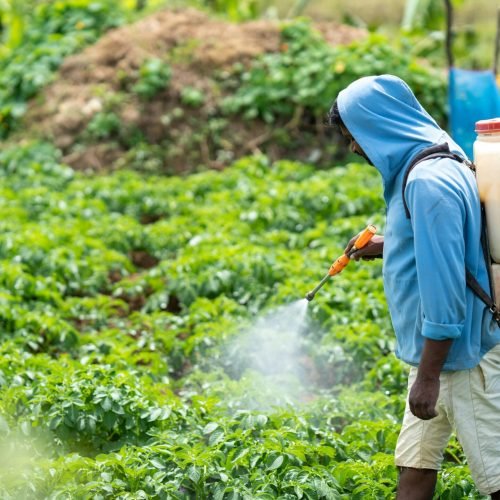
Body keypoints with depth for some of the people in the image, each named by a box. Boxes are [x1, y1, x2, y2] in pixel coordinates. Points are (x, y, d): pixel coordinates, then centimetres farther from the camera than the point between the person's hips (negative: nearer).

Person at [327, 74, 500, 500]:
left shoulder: (429, 182, -22)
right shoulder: (422, 166, 10)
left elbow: (444, 286, -25)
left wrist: (428, 376, -22)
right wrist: (388, 245, 20)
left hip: (462, 352, -10)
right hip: (435, 348, 10)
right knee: (415, 465, 11)